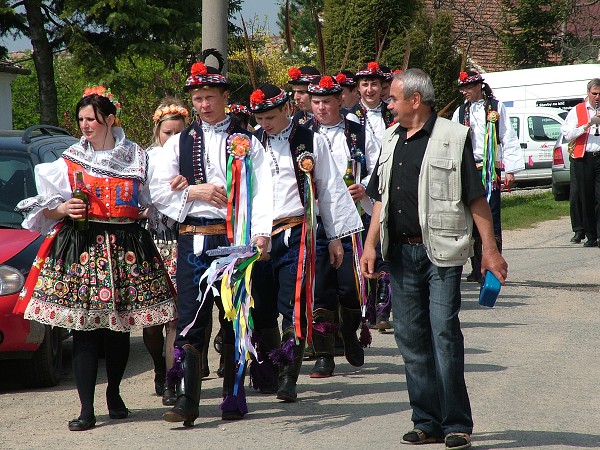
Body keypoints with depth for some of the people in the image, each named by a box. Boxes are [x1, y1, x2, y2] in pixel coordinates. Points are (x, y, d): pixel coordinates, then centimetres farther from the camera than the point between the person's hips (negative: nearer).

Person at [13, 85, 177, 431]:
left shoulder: (136, 157, 10)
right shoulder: (70, 160, 8)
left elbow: (152, 202, 17)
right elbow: (46, 210, 7)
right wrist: (63, 210, -10)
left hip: (125, 248, 1)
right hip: (82, 248, -1)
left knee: (119, 328, 4)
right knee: (84, 329, -7)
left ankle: (114, 393, 26)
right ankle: (87, 409, -7)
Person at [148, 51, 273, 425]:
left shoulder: (247, 141, 6)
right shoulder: (180, 142, 12)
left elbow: (261, 191, -3)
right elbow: (158, 189, 7)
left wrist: (261, 233, -16)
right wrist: (194, 191, -8)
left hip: (235, 237, -1)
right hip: (194, 237, 1)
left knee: (235, 317, 6)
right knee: (190, 317, -5)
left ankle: (234, 396, 15)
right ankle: (187, 401, -6)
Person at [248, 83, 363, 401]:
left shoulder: (310, 142, 5)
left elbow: (330, 190, 8)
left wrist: (335, 237, 6)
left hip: (295, 234, -3)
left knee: (294, 305, -10)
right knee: (262, 306, 5)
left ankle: (289, 377, -10)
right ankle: (268, 372, 19)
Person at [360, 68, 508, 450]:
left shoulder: (453, 138, -6)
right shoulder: (392, 140, 13)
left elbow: (476, 199, -6)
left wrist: (490, 249, -8)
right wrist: (370, 244, 10)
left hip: (441, 251, -6)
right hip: (401, 252, 6)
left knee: (444, 333, -9)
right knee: (411, 338, 7)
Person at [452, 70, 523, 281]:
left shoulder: (496, 108, 4)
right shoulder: (461, 112, 13)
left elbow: (509, 139, 2)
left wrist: (510, 170, -5)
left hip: (491, 169, -4)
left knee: (492, 218, -7)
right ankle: (477, 269, 11)